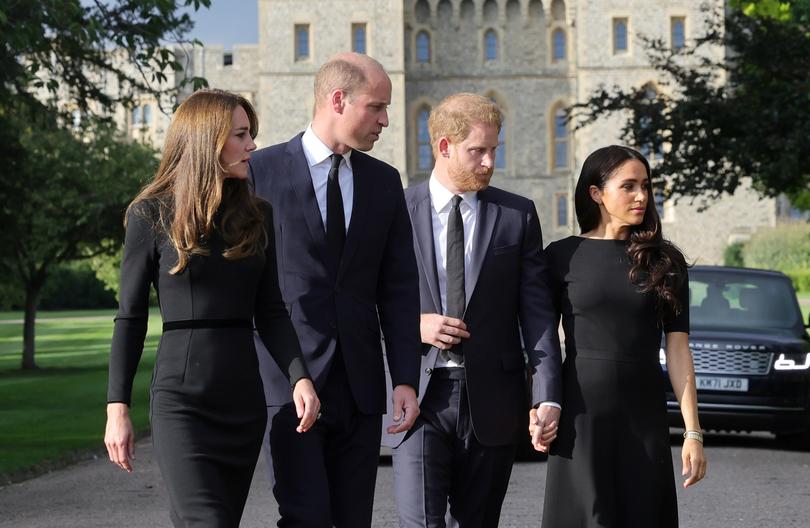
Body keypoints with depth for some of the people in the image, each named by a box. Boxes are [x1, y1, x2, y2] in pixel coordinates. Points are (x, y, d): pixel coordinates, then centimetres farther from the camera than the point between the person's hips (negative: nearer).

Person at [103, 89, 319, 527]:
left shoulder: (258, 216, 10)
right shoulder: (152, 216, -1)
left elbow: (270, 312, 9)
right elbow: (130, 319, 0)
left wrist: (299, 377, -7)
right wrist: (117, 408, -4)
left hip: (244, 399, 5)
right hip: (183, 398, -5)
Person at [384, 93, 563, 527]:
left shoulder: (518, 215, 5)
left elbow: (537, 311, 1)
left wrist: (547, 396, -8)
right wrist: (412, 325, -13)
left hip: (491, 399, 2)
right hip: (420, 395, -1)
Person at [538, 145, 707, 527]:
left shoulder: (664, 261, 6)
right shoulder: (562, 256, 1)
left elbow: (677, 348, 2)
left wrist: (693, 432, -3)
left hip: (644, 414, 2)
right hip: (580, 415, -2)